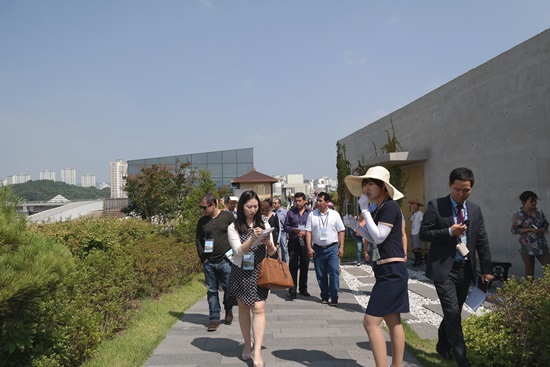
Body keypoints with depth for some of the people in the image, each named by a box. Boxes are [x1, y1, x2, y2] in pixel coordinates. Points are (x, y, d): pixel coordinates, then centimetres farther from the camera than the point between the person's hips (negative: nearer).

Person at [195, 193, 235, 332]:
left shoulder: (227, 216, -3)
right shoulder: (202, 221, 7)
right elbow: (198, 240, 13)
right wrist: (203, 257, 4)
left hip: (226, 261, -3)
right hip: (209, 263, 3)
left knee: (228, 288, 4)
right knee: (212, 291, 6)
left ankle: (228, 311, 31)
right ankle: (214, 319, 16)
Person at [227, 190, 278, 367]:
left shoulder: (264, 224, 2)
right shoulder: (233, 227, -4)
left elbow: (272, 253, 4)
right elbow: (239, 251, -14)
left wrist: (268, 244, -19)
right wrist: (253, 238, -28)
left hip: (259, 272, 0)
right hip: (241, 272, 0)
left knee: (258, 308, -9)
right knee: (243, 308, 11)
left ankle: (257, 352, -7)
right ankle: (247, 344, 28)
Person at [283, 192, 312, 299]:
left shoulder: (310, 212, 2)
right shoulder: (290, 212, 6)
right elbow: (285, 226, 8)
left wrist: (305, 232, -14)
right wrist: (294, 230, -9)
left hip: (305, 242, 0)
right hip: (293, 242, 0)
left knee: (305, 266, 10)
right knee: (293, 266, -3)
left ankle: (303, 289, 24)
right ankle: (292, 291, 0)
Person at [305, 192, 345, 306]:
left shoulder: (334, 214, 2)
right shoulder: (312, 215, 3)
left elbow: (341, 231, 3)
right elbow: (308, 232, 1)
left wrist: (341, 247, -3)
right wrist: (309, 247, -6)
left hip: (332, 248, -1)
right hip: (317, 248, 2)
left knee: (334, 272, -8)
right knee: (320, 275, 8)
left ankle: (334, 298, -1)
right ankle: (324, 296, 22)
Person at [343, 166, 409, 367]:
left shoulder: (390, 206, -14)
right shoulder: (379, 210, 14)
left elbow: (379, 237, -20)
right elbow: (373, 239, 17)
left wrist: (364, 210, -15)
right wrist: (355, 224, 4)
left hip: (392, 271, -10)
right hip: (388, 271, 10)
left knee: (371, 322, -10)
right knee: (393, 321, 15)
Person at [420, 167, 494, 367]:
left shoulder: (475, 209, 7)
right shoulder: (435, 206, -7)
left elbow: (482, 241, 8)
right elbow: (424, 234, -8)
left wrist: (487, 269, 3)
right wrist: (449, 232, -19)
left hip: (465, 269, 5)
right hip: (443, 268, -5)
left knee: (454, 311, 15)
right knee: (453, 312, -9)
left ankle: (443, 345, 35)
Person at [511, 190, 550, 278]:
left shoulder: (538, 211, 5)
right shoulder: (519, 215, -12)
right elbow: (514, 230, -14)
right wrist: (530, 229, -20)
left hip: (541, 245, 5)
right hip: (527, 247, -5)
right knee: (529, 272, 3)